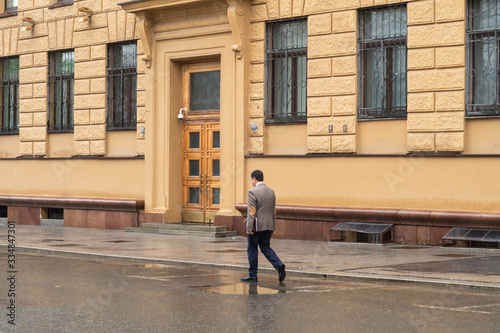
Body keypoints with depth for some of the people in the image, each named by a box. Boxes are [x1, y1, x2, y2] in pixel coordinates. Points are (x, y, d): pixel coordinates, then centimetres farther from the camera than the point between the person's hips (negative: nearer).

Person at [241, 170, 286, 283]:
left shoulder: (253, 192, -14)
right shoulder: (271, 191, 9)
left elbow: (252, 212, -17)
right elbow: (274, 211, 14)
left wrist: (249, 228, -15)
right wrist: (272, 227, 19)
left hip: (256, 227, -7)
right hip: (268, 226, 7)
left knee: (252, 250, 5)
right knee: (266, 248, 14)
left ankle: (252, 275, 11)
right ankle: (279, 265, -7)